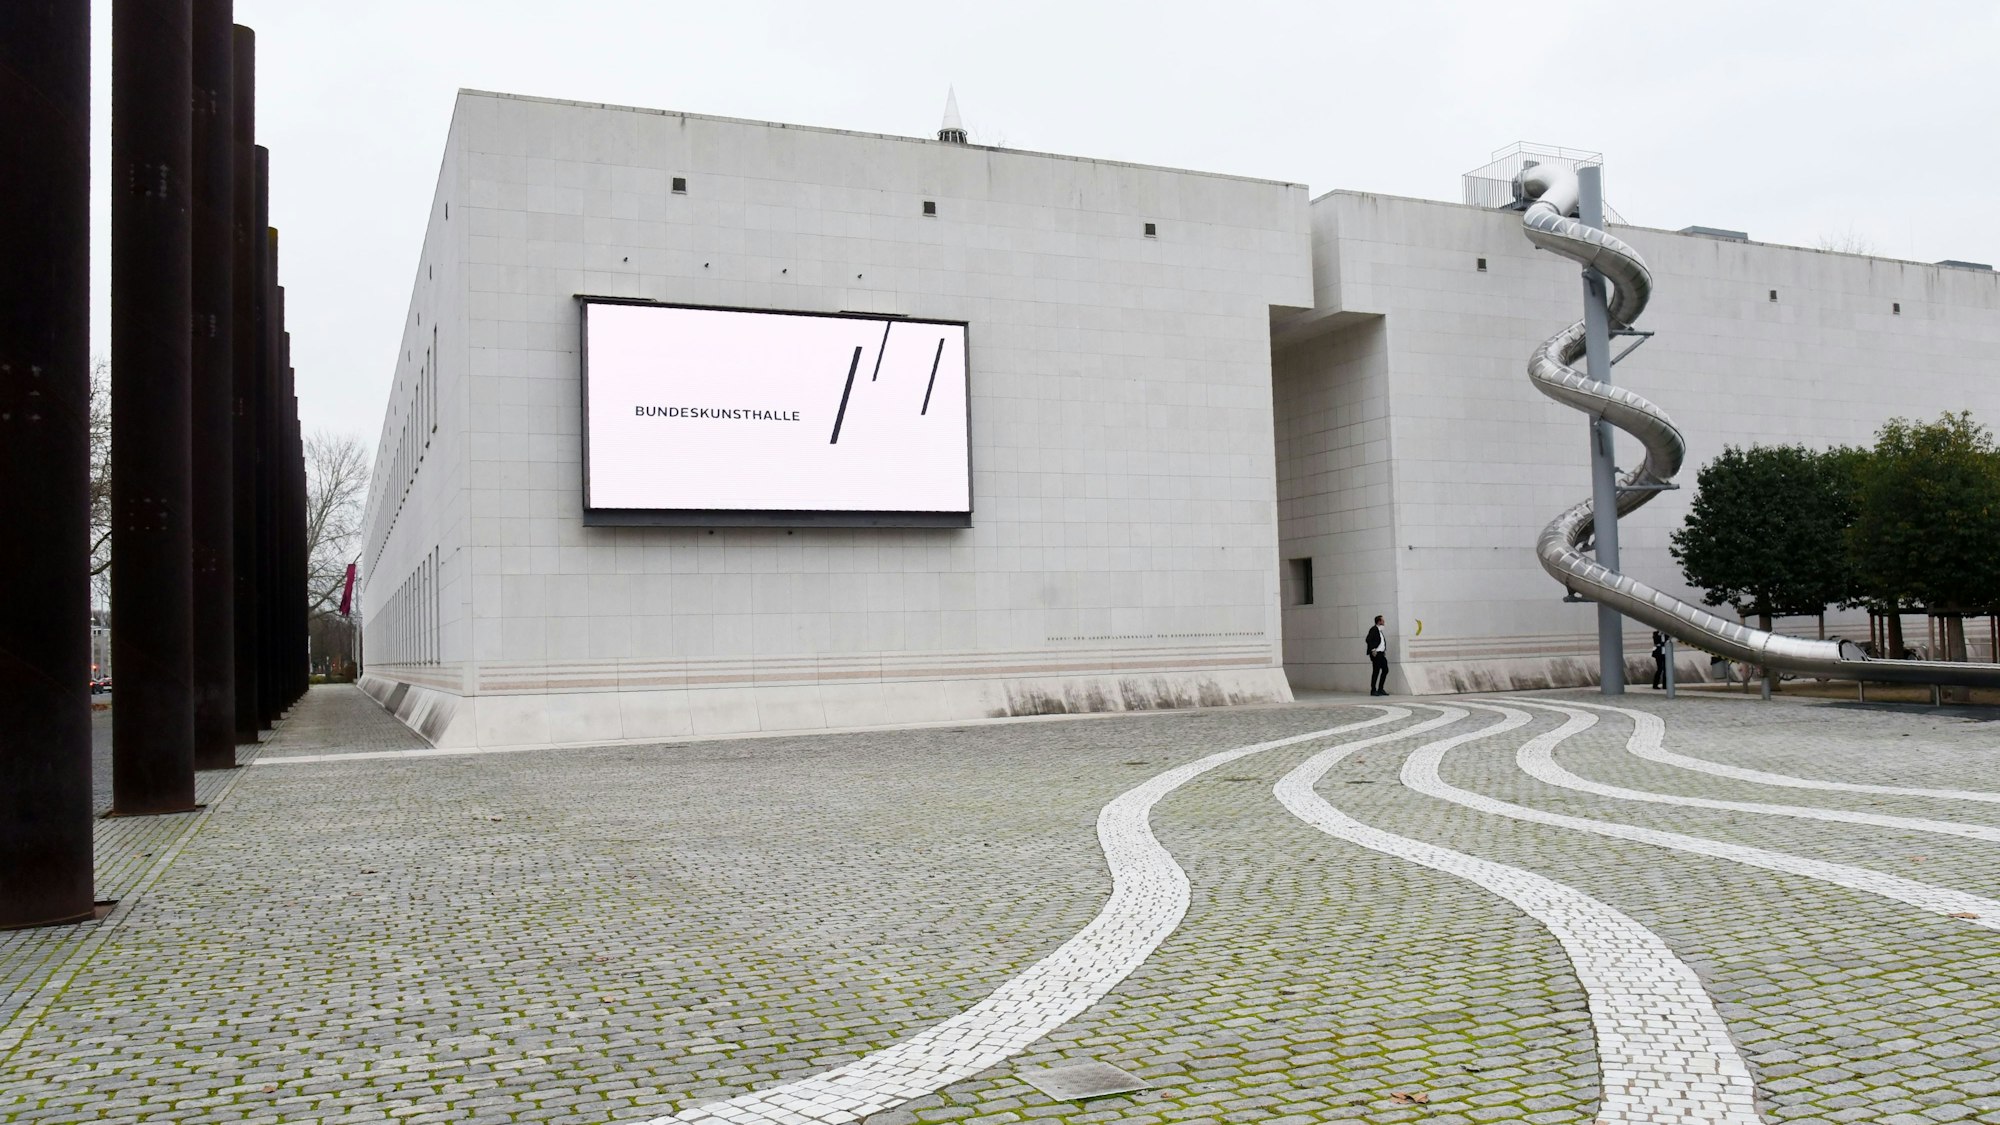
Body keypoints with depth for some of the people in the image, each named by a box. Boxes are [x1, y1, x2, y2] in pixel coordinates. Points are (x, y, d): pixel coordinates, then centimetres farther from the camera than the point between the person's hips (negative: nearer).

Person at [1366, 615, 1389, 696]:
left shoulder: (1380, 630, 18)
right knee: (1376, 671, -6)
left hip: (1381, 653, 9)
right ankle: (1373, 690, 0)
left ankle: (1380, 689, 14)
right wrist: (1372, 650, -20)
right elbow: (1368, 640, -19)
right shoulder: (1374, 629, -10)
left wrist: (1384, 650, 12)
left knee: (1385, 669, 7)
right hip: (1376, 653, -9)